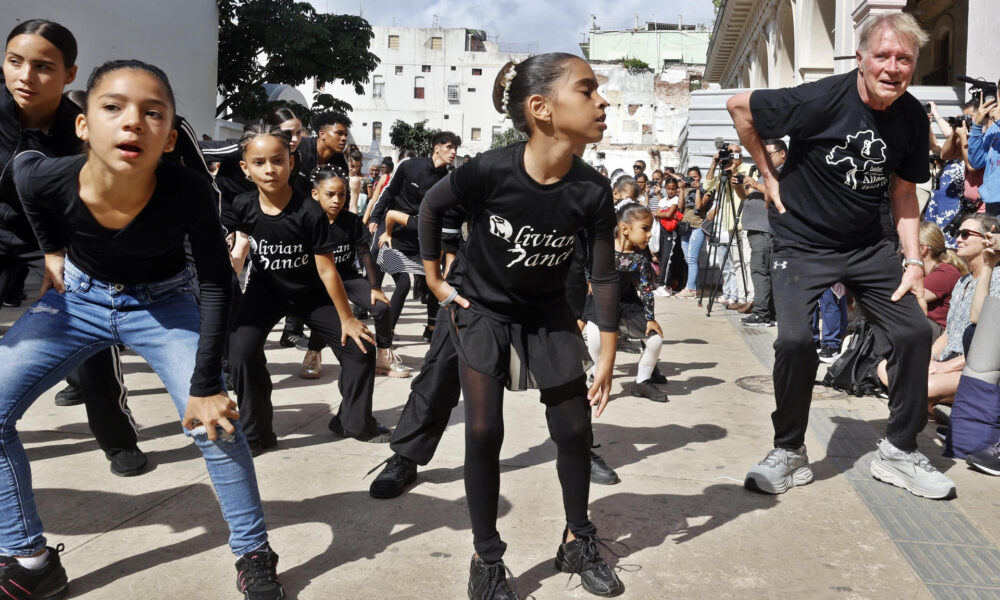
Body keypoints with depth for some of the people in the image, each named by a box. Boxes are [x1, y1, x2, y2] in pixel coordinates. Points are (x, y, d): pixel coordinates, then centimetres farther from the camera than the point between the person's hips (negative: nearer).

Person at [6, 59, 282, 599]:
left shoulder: (188, 192, -32)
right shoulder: (43, 179, -28)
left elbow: (216, 285, -19)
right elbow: (23, 165, 0)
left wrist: (205, 384, -19)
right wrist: (53, 253, 5)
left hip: (162, 303, -2)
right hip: (76, 297, 3)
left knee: (214, 419, -17)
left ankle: (254, 557, 4)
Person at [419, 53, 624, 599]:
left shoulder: (591, 191, -21)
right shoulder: (490, 171, -29)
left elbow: (604, 277, -10)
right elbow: (431, 206, -8)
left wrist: (607, 360, -7)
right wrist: (434, 281, -3)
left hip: (548, 316, 3)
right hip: (482, 311, -2)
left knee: (574, 430, 5)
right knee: (483, 432, -6)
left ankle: (578, 542, 28)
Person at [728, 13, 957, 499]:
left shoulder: (912, 118, -3)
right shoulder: (822, 100, -20)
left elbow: (904, 191, 8)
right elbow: (739, 106, -10)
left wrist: (914, 261, 0)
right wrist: (769, 175, -7)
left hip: (868, 245, 5)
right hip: (803, 244, -5)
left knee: (915, 332, -2)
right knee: (795, 340, -21)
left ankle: (899, 451, 17)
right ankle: (789, 453, 2)